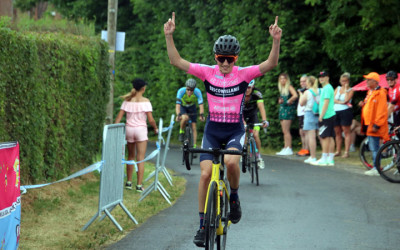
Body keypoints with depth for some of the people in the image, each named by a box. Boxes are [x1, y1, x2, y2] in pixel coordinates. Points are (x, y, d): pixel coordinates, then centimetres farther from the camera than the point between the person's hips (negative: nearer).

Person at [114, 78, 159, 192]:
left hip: (129, 128, 4)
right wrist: (155, 128, 8)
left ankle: (129, 182, 24)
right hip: (141, 129, -4)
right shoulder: (145, 101, -7)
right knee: (141, 158, -1)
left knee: (131, 156, 19)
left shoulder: (127, 101, 4)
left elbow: (119, 117, -1)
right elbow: (151, 120, -9)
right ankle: (139, 185, -4)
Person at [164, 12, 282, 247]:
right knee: (206, 173, -10)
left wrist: (276, 41, -34)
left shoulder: (243, 74, -7)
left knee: (231, 161, -31)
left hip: (235, 130, -2)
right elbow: (177, 61, -8)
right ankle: (203, 224, 2)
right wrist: (169, 36, -21)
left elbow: (270, 64, -19)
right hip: (212, 130, 2)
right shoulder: (208, 72, -4)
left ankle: (234, 197, 0)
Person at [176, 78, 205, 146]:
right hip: (183, 107, -1)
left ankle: (194, 146, 0)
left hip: (192, 107, 1)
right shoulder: (181, 91, -34)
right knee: (185, 118, -33)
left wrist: (201, 115, -51)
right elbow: (178, 105, -40)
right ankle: (181, 132, -7)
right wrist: (178, 115, -55)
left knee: (194, 127, -7)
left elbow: (201, 104, -36)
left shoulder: (197, 92, -31)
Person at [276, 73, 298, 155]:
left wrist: (288, 101, -13)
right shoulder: (282, 89, 18)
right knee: (284, 131, 8)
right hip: (282, 109, 9)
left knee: (286, 131, -11)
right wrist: (280, 101, 8)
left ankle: (289, 149, -10)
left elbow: (295, 95, -24)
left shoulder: (289, 87, -8)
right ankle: (285, 148, 9)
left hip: (288, 109, -9)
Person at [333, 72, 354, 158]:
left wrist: (346, 89, -9)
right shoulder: (338, 88, 16)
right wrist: (341, 102, -11)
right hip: (335, 111, 5)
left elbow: (346, 100, -13)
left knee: (346, 131, -5)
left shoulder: (350, 90, 2)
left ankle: (346, 151, -5)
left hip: (345, 111, -5)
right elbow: (333, 99, 5)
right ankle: (338, 151, 19)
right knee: (337, 132, 10)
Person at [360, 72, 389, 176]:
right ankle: (375, 167, 17)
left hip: (374, 125, -10)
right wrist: (363, 104, 7)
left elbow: (382, 111, -18)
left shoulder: (380, 93, -14)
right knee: (372, 147, 12)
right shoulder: (370, 92, 16)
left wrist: (376, 125, -22)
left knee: (374, 147, -8)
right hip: (368, 124, 10)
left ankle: (376, 169, -4)